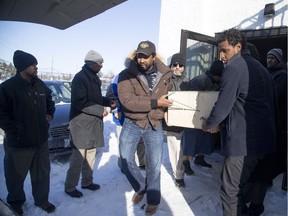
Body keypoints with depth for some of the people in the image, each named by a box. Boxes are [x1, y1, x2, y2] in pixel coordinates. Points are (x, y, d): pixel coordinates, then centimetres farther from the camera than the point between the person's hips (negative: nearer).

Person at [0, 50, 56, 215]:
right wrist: (15, 130, -17)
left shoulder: (40, 84, 4)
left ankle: (41, 199, 38)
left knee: (42, 173, 18)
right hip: (18, 143, -5)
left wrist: (50, 114, 6)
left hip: (41, 139, 5)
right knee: (16, 176, 14)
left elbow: (49, 100, 21)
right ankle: (15, 202, 40)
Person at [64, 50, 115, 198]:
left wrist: (108, 102, 8)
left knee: (90, 154, 15)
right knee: (78, 157, -1)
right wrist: (100, 110, -20)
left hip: (93, 123, 9)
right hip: (81, 124, -9)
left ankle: (87, 181, 30)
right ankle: (70, 187, 15)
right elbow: (80, 102, -22)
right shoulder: (80, 78, -15)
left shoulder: (93, 78, 13)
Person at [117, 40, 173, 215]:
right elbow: (127, 100, -25)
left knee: (154, 165, 7)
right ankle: (140, 188, 31)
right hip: (132, 124, -1)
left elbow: (170, 95, 18)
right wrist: (155, 103, -26)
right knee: (126, 159, 3)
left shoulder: (165, 75, -2)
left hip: (155, 125, 1)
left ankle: (153, 200, 29)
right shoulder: (126, 75, -11)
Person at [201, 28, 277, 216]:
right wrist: (221, 124, 21)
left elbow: (223, 105, -16)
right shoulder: (260, 67, 19)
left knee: (230, 190, -2)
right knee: (240, 185, 20)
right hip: (262, 137, 10)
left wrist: (209, 124, 6)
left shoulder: (234, 67, -10)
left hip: (243, 139, -10)